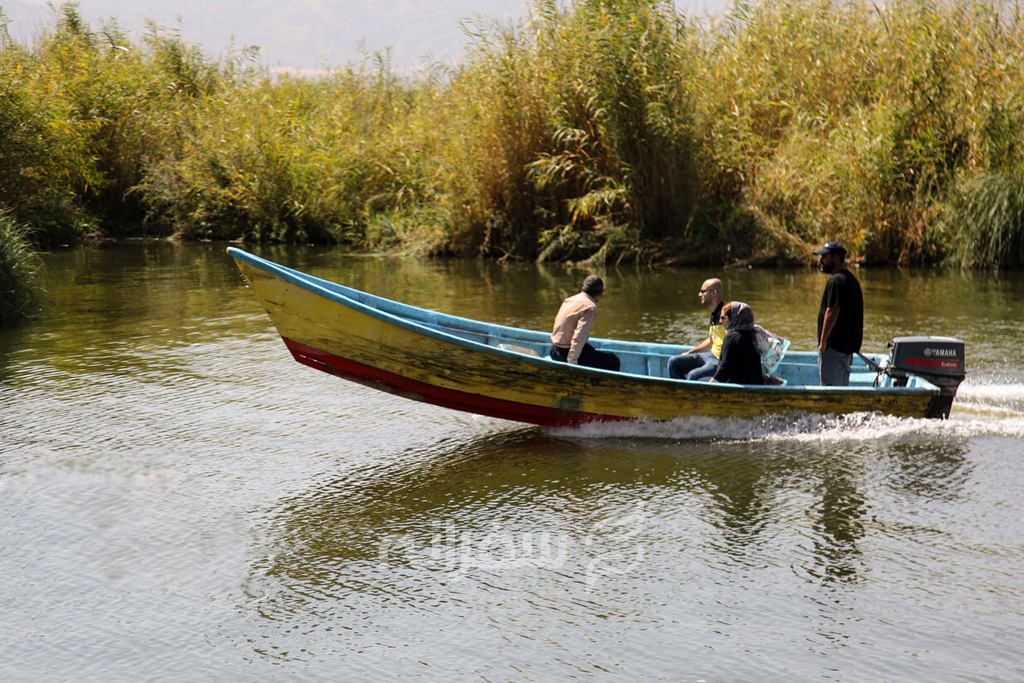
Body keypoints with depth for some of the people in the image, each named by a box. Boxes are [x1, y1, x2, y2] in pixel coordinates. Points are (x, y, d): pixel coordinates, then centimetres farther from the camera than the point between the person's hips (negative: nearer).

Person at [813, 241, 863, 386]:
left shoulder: (835, 281, -15)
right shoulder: (852, 279, 18)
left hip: (834, 346, -10)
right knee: (842, 385, 15)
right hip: (849, 345, 10)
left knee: (830, 386, -9)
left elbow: (832, 312, -22)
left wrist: (823, 340, -18)